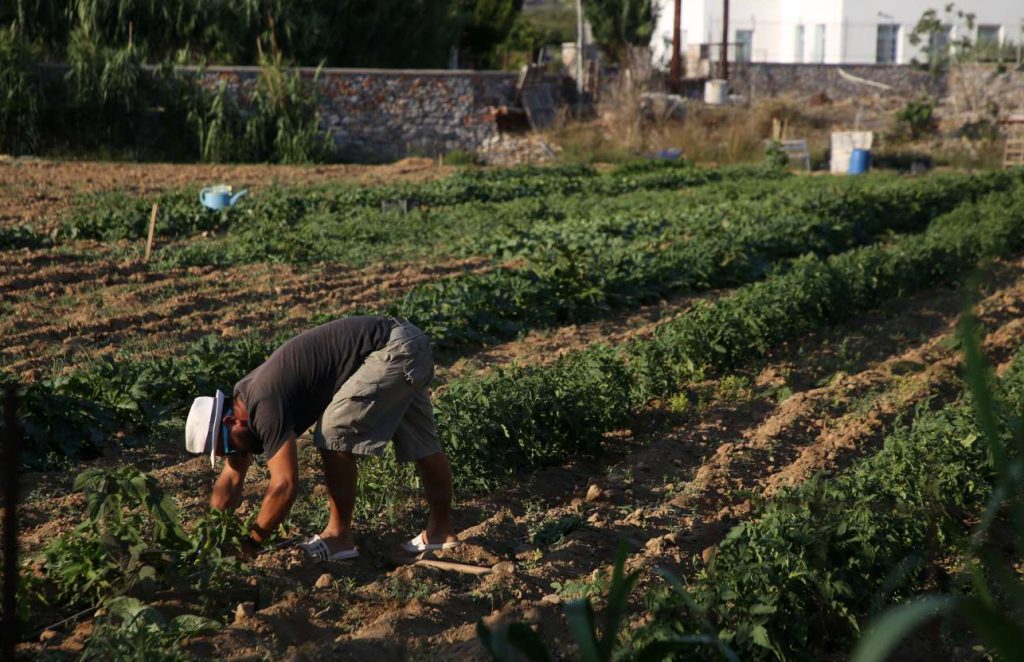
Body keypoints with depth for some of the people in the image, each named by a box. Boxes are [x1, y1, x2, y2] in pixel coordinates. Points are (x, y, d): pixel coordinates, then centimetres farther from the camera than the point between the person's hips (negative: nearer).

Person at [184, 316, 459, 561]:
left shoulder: (264, 408, -22)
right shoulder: (244, 395, 7)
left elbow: (284, 485, -22)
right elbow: (231, 480, 14)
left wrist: (249, 545, -13)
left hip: (392, 350, -10)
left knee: (334, 432, -11)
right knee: (418, 442, 17)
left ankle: (339, 536, -2)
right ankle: (441, 530, 28)